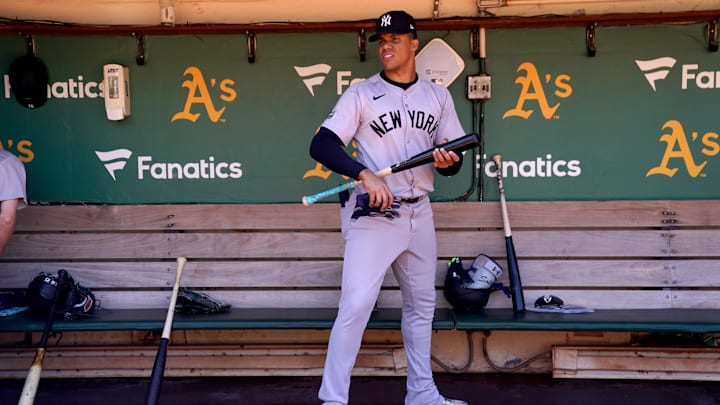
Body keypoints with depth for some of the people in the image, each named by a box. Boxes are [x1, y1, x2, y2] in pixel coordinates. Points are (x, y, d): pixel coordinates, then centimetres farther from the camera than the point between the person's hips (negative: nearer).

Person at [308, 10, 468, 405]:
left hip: (419, 213, 5)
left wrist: (448, 162, -12)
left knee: (422, 305, 14)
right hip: (372, 214, -5)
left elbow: (452, 158, 12)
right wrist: (365, 174, -27)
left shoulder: (438, 96, 10)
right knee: (356, 303, -15)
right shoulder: (361, 93, -3)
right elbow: (321, 145, -13)